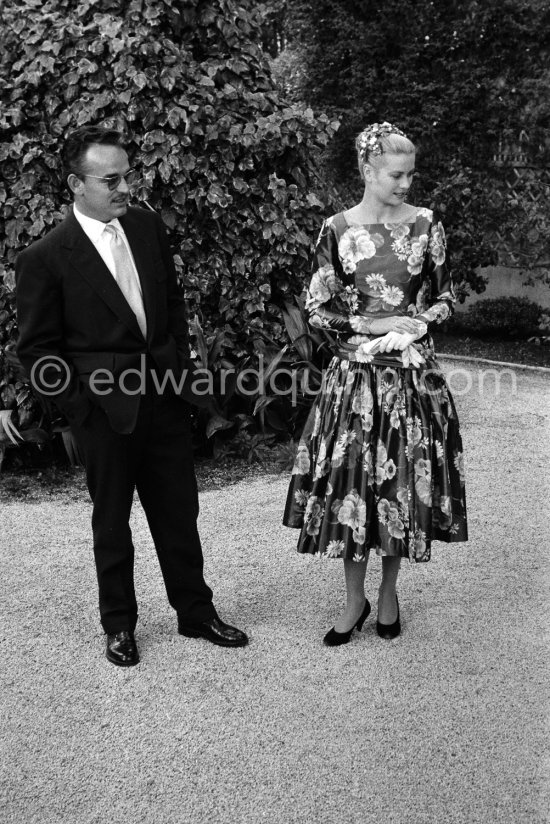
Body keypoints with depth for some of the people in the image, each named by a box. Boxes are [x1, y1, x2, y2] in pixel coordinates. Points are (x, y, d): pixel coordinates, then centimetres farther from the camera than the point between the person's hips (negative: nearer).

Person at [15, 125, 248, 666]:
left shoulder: (147, 226, 4)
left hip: (165, 398, 5)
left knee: (179, 512, 14)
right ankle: (119, 625, 30)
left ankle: (195, 612, 30)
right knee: (112, 521, 12)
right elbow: (36, 349, -6)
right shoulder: (44, 258, -12)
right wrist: (79, 407, -10)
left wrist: (181, 367, 9)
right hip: (105, 410, -4)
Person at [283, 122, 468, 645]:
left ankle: (388, 592, 26)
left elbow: (445, 295, 11)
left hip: (413, 374, 1)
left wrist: (420, 321, -10)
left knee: (405, 481, 6)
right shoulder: (337, 229, -1)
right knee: (351, 482, 1)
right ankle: (354, 601, 19)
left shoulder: (426, 225, 2)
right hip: (356, 374, -1)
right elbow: (316, 308, 0)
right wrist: (373, 325, -11)